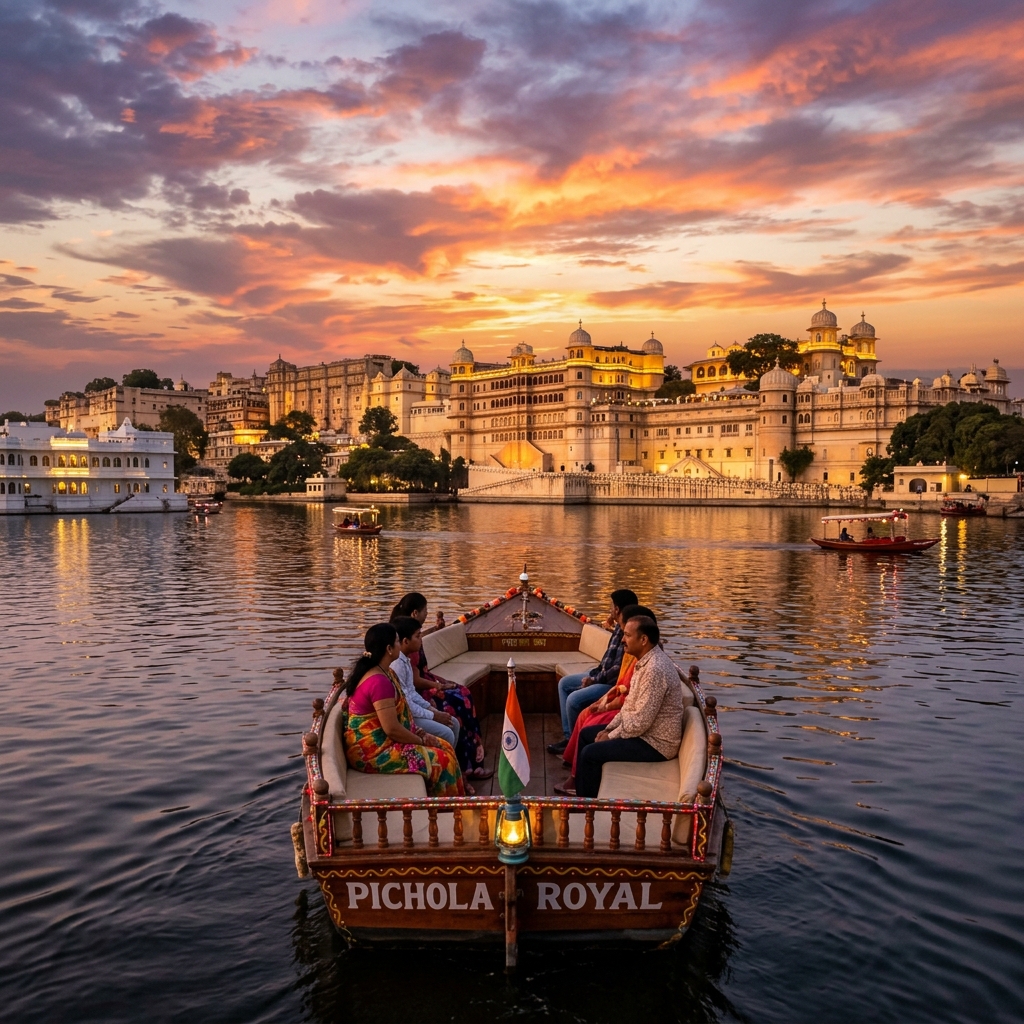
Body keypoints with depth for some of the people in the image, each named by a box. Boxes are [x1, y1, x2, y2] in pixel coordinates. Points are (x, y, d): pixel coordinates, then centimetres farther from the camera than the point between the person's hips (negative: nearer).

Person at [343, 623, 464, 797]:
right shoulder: (379, 681, -25)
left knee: (443, 747, 10)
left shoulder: (379, 671, 6)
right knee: (442, 760, -9)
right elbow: (392, 729, -25)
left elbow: (397, 715, 15)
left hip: (376, 742, 10)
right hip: (373, 752, -10)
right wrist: (421, 741, -10)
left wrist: (420, 734, 5)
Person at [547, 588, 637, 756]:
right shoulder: (620, 628, 5)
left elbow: (618, 670, -26)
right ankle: (568, 736, 10)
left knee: (574, 699, -25)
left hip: (615, 683, -11)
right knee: (564, 683, 13)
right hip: (603, 675, 11)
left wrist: (594, 680, -15)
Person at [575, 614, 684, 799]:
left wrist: (611, 736, -14)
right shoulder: (647, 661, 5)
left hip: (655, 743, -10)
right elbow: (631, 704, 15)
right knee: (586, 734, 14)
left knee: (589, 753, -14)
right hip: (644, 731, 11)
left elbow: (641, 721, -27)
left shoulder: (655, 669, -28)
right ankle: (582, 793, 24)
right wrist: (609, 729, 7)